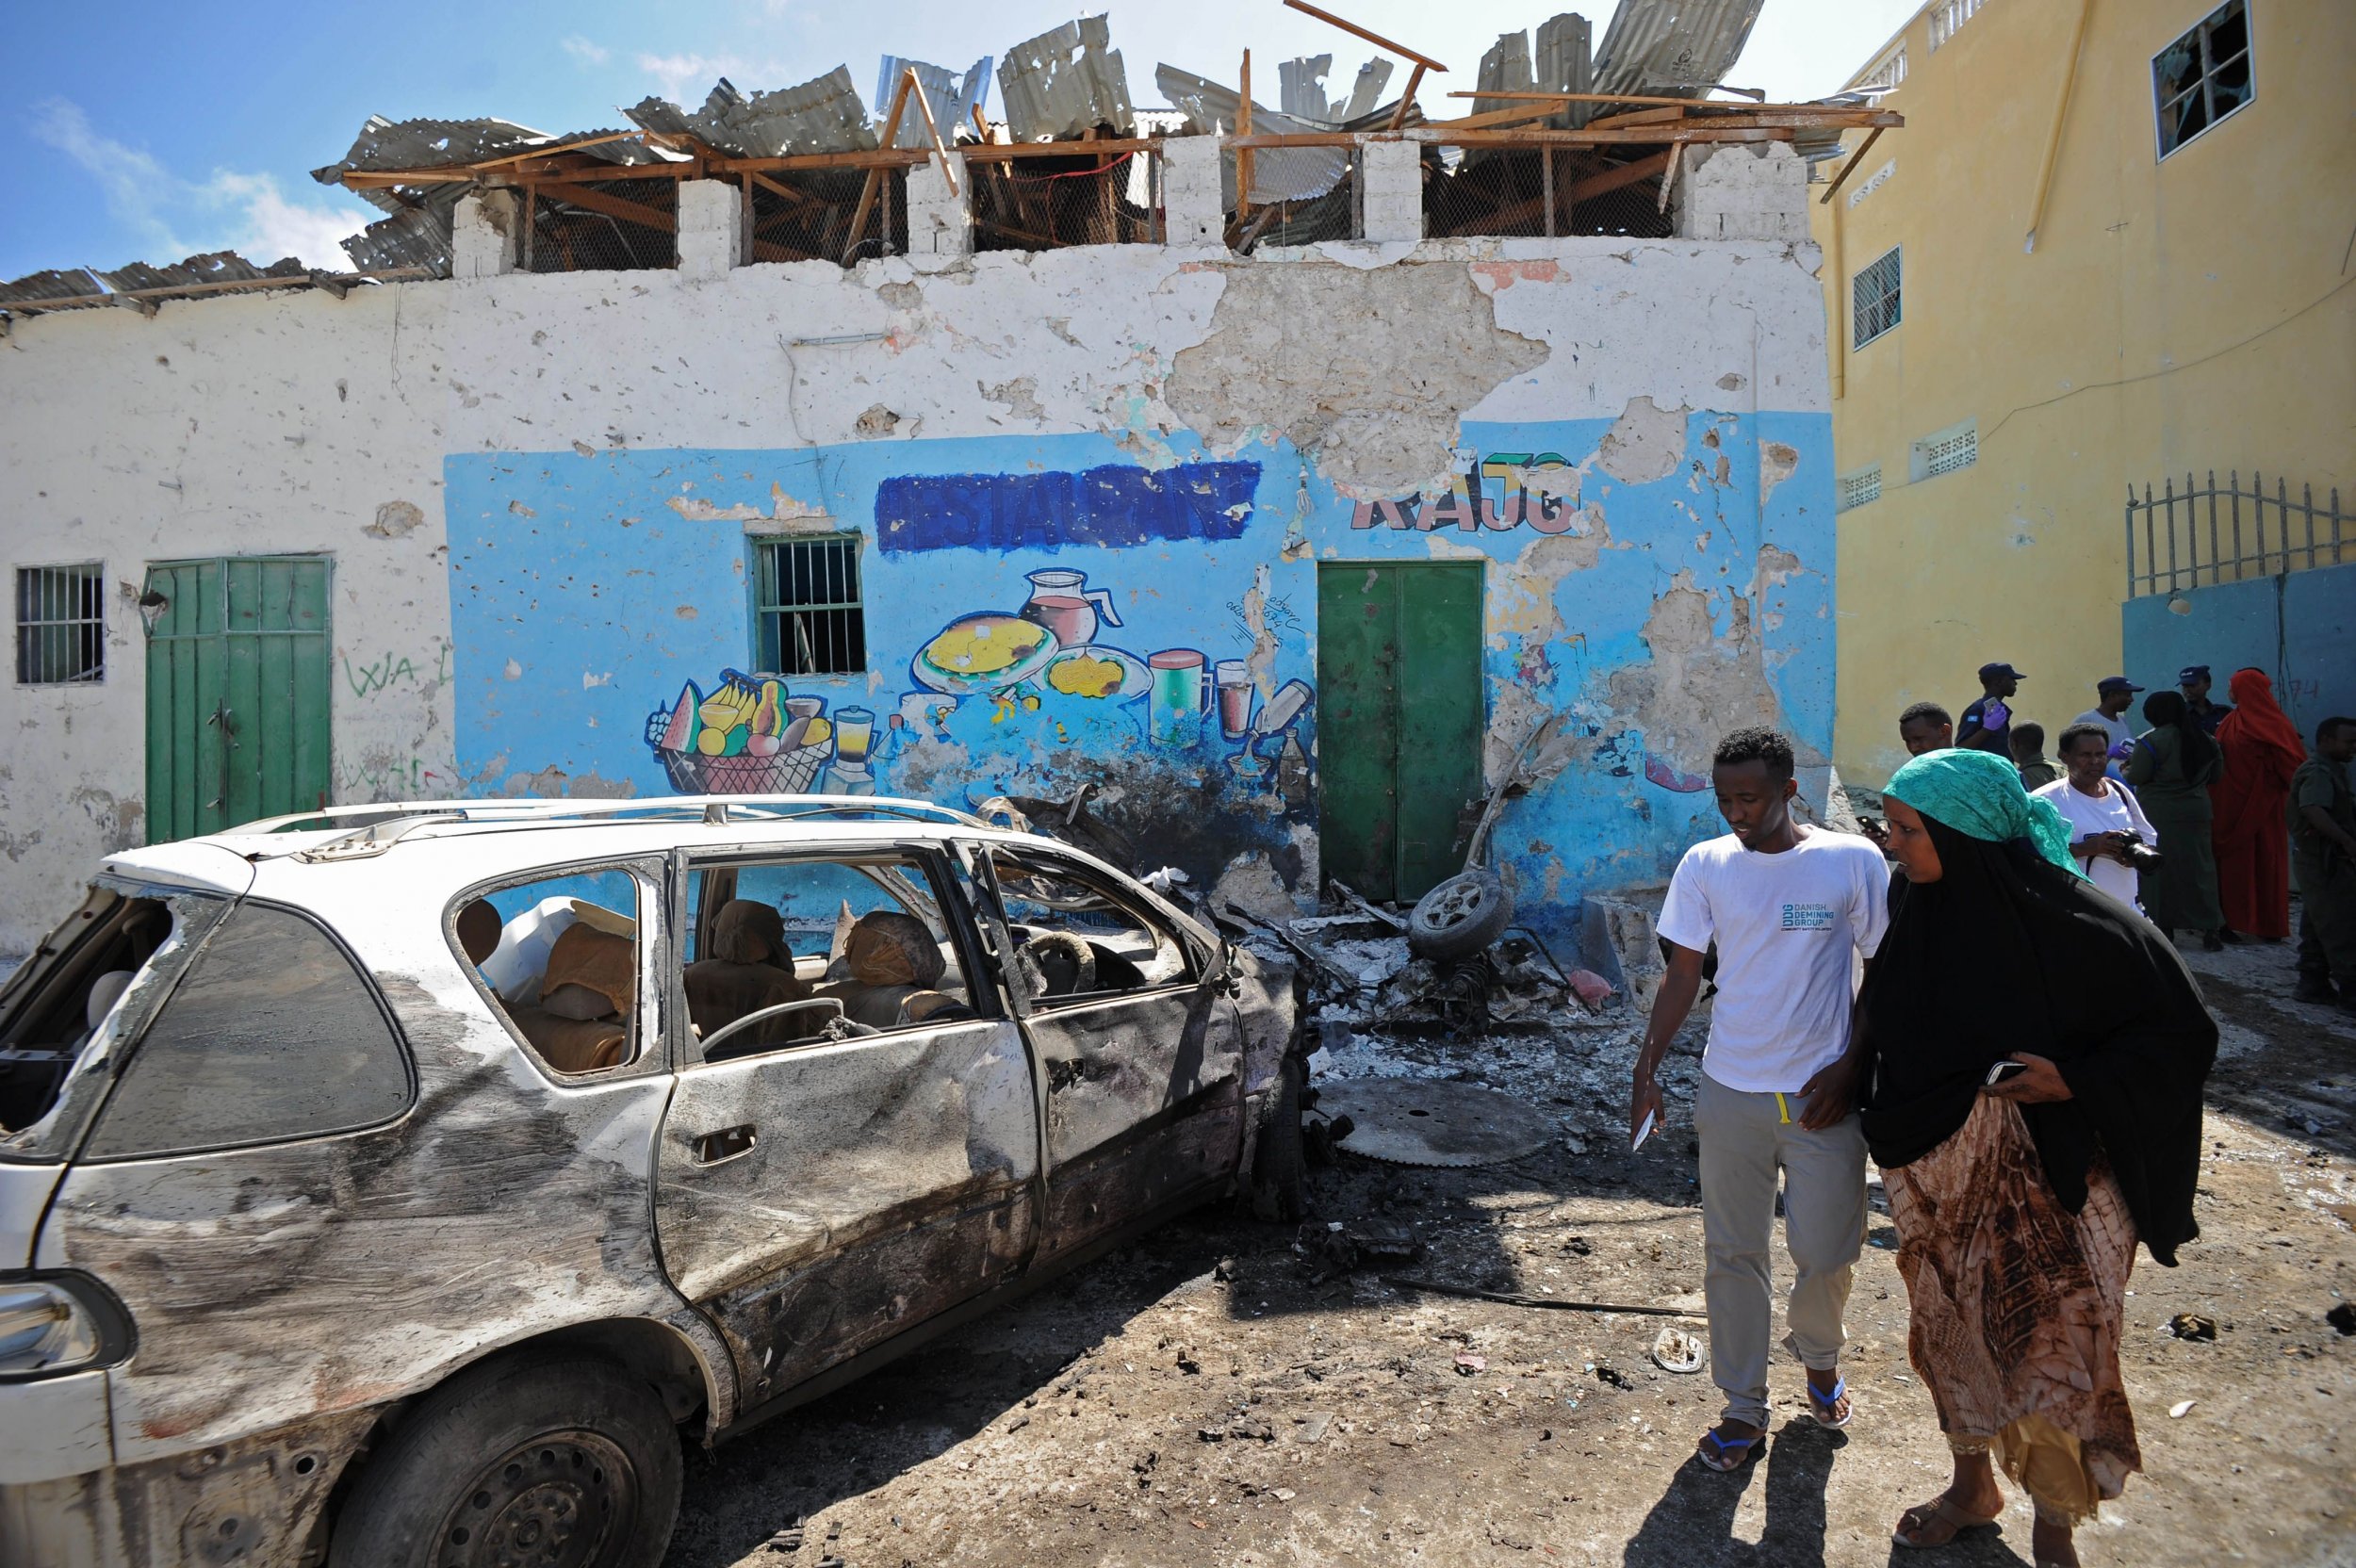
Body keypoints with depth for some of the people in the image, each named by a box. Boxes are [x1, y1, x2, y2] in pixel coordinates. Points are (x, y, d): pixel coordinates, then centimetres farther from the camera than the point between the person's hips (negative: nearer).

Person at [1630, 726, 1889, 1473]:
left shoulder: (1853, 861, -7)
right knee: (1733, 1255, 10)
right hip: (1730, 1093, 2)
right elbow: (1683, 977, 3)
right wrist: (1646, 1069, -3)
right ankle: (1744, 1409, 27)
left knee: (1826, 1253, 7)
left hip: (1822, 1096, -1)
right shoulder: (1704, 865, -2)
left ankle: (1819, 1358, 41)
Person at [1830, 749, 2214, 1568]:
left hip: (2051, 1186, -5)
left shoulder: (2072, 920, -20)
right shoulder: (1924, 908, -4)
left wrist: (2072, 1080, -21)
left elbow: (2183, 1030, -11)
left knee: (2051, 1348, 6)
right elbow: (1887, 1017, 12)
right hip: (1941, 1178, 5)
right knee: (1951, 1331, 18)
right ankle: (1972, 1486, 41)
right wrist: (1848, 1071, 1)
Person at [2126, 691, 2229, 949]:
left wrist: (2126, 769, 7)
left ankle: (2162, 926, 5)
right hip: (2197, 812, 5)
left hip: (2159, 815, -5)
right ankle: (2211, 929, 9)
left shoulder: (2152, 740, -14)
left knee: (2157, 870, 2)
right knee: (2200, 868, 9)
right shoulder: (2205, 739, 7)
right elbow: (2214, 776, 17)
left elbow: (2136, 777, -13)